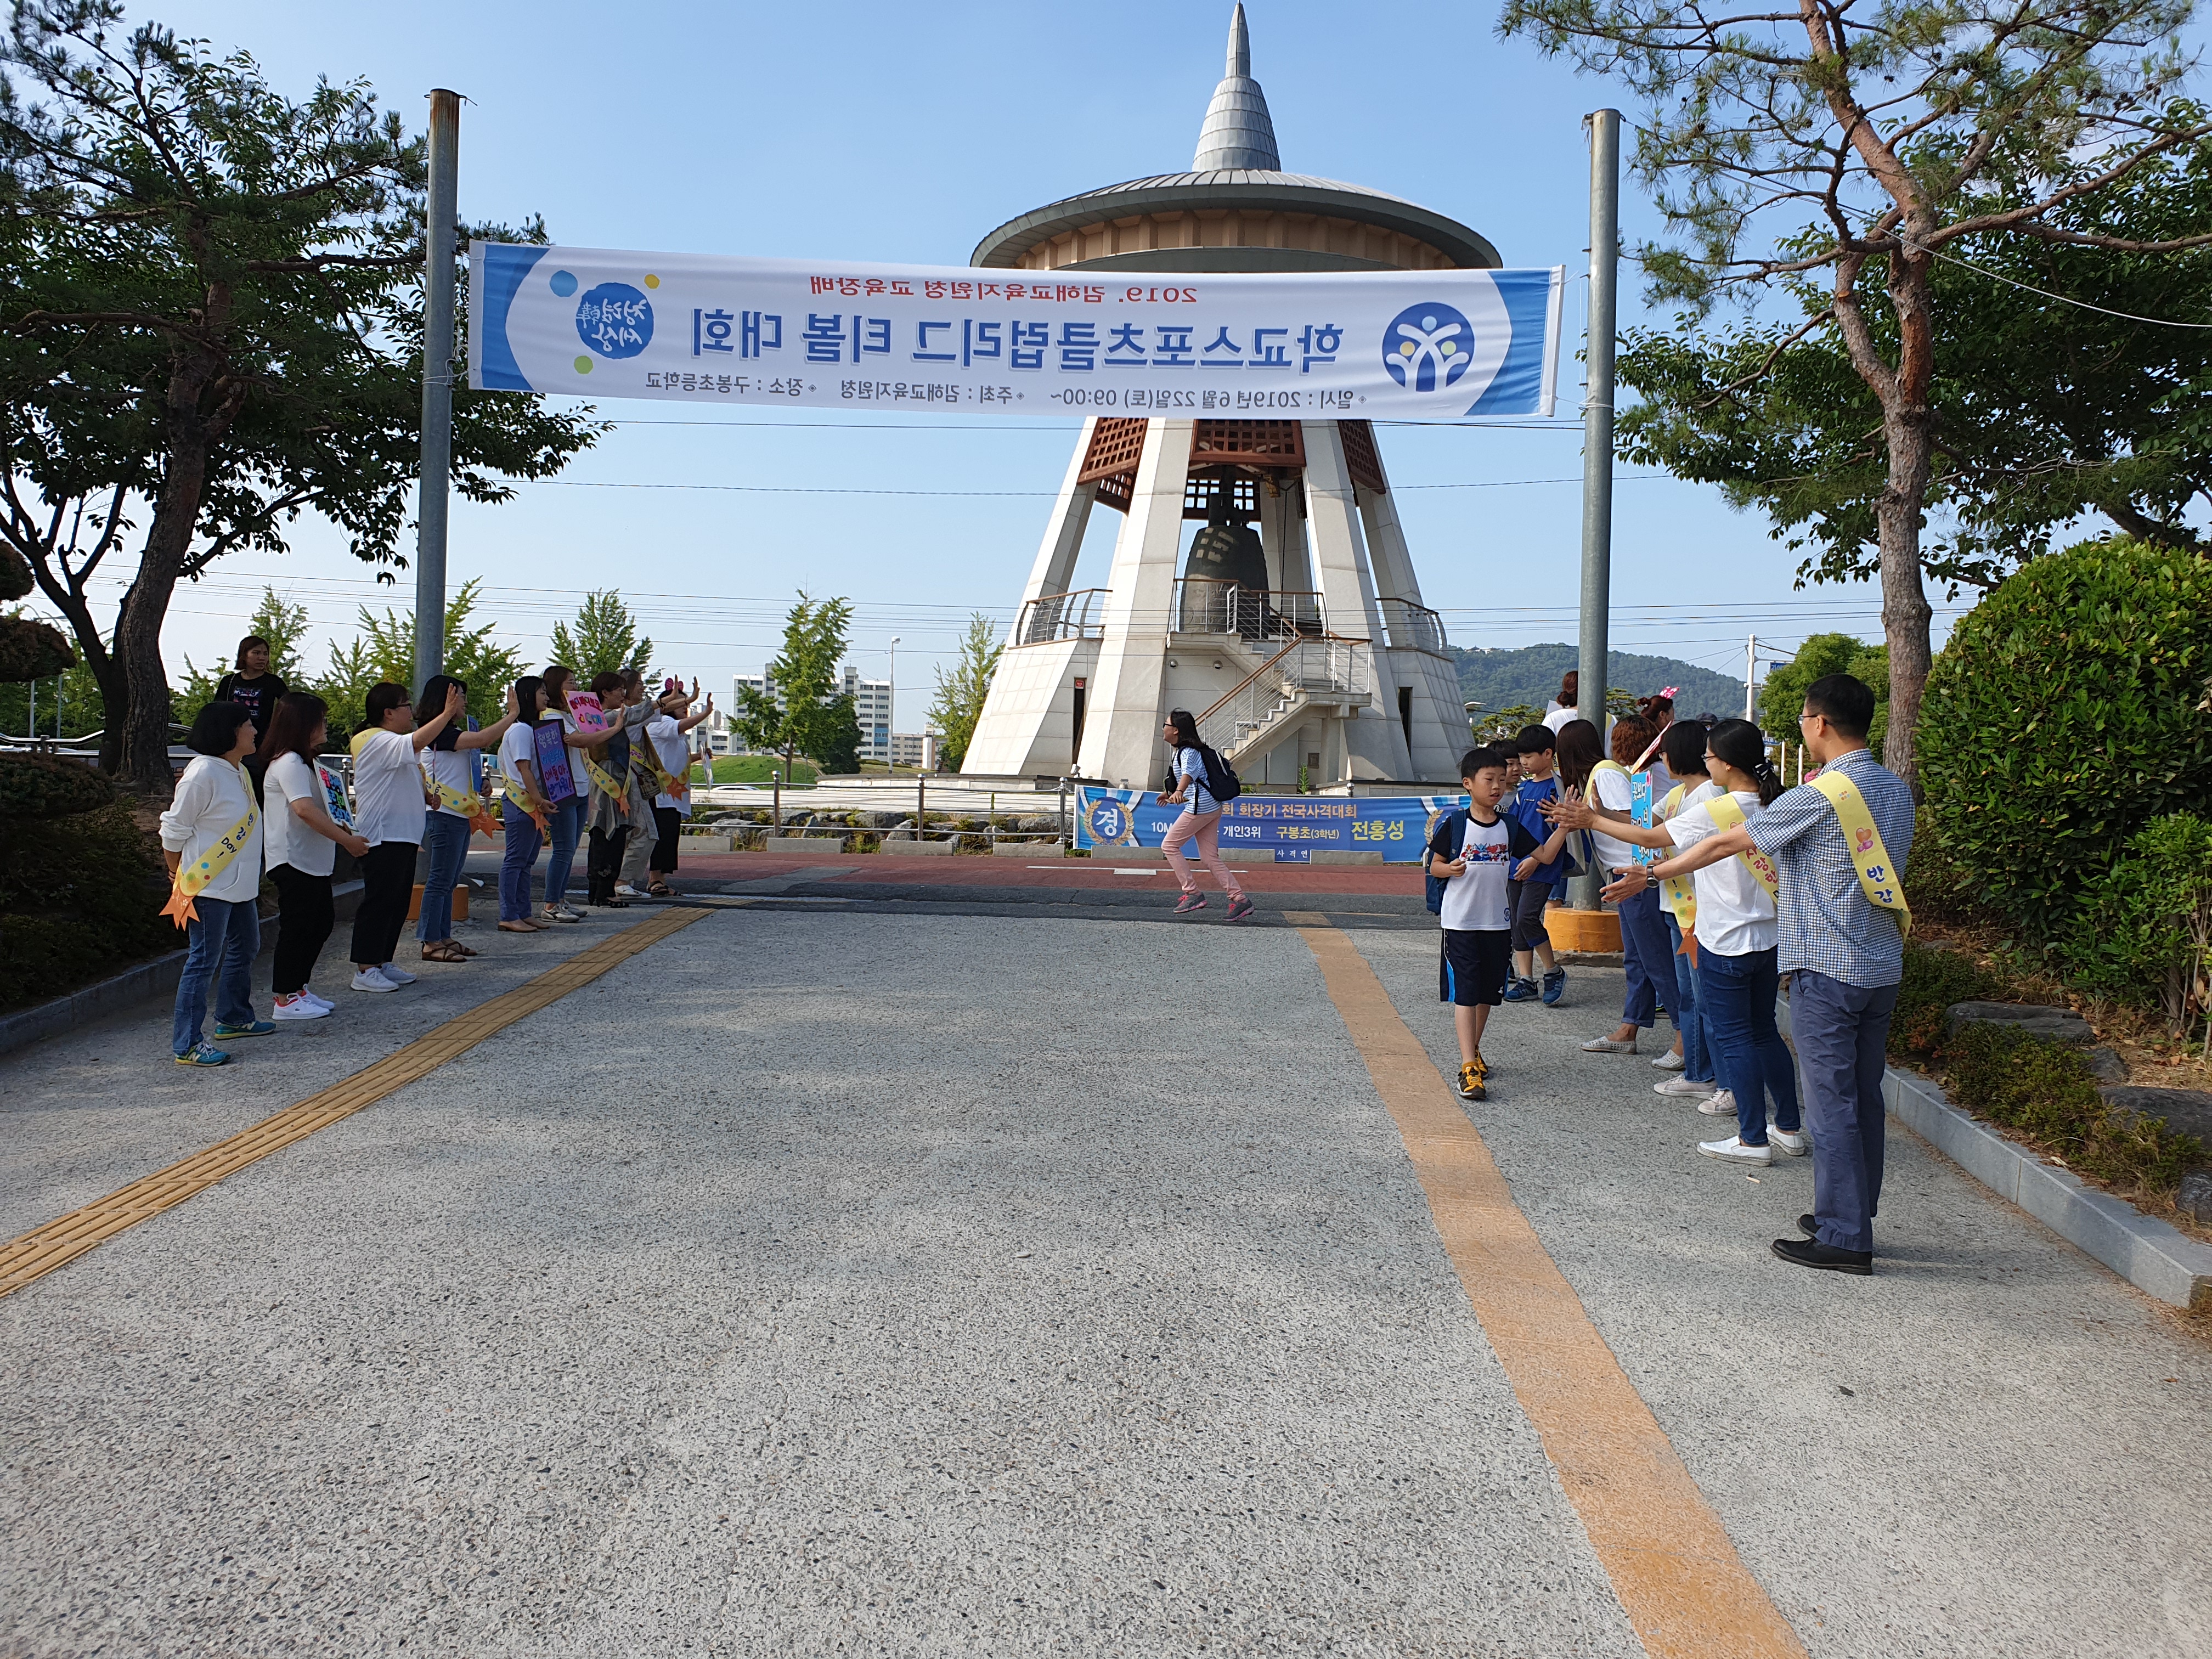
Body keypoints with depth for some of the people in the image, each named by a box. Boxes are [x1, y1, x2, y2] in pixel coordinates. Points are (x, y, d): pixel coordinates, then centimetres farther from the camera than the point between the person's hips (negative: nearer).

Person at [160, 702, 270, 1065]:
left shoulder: (239, 771, 9)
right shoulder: (203, 774, -18)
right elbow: (173, 830, -13)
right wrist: (181, 877, -1)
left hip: (240, 885, 10)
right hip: (209, 887, -10)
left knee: (245, 948, 22)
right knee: (204, 961, -7)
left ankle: (233, 1019, 40)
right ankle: (187, 1046, -2)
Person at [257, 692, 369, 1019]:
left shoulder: (305, 762, 18)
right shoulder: (289, 763, -16)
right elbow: (305, 809, -28)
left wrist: (343, 826, 8)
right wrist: (347, 840, -28)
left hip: (313, 860, 10)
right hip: (293, 860, -10)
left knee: (321, 923, 15)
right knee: (297, 927, -5)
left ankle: (298, 988, 25)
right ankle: (285, 1000, 3)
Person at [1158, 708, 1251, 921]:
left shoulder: (1188, 752, -12)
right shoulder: (1185, 750, 19)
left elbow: (1189, 772, -34)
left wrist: (1179, 792, -53)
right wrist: (1171, 794, 52)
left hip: (1200, 807, -10)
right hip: (1212, 808, 10)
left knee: (1169, 845, 0)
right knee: (1210, 858, 7)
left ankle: (1193, 894, -2)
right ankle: (1240, 898, 1)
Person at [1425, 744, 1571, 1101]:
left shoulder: (1510, 826, 5)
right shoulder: (1454, 824, -6)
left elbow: (1545, 855, 7)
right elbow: (1434, 865, 0)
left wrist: (1564, 825, -5)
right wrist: (1449, 869, -21)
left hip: (1497, 922, 5)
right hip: (1460, 921, -4)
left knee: (1487, 993, 14)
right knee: (1464, 993, -9)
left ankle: (1474, 1051, 34)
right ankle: (1468, 1068, -14)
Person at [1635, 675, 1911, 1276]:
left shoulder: (1816, 797, -16)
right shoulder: (1895, 790, 8)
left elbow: (1724, 844, -7)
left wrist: (1657, 871, 5)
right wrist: (1794, 876, 28)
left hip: (1827, 972, -8)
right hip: (1883, 968, 8)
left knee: (1832, 1104, -2)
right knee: (1864, 1097, 15)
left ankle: (1843, 1239, 3)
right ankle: (1854, 1215, 26)